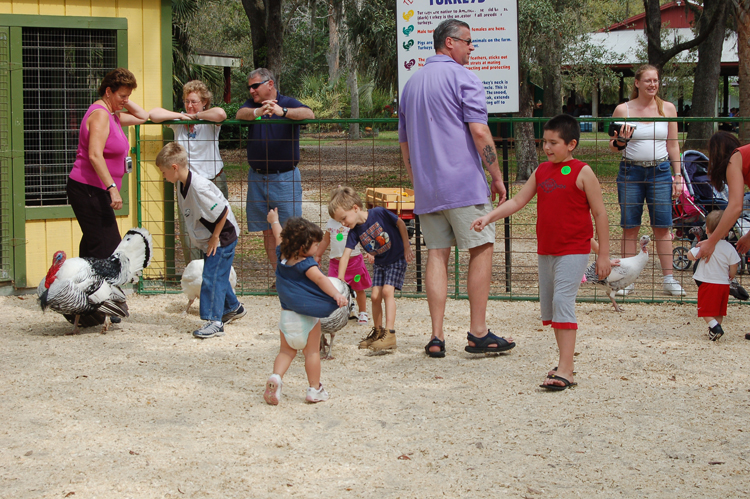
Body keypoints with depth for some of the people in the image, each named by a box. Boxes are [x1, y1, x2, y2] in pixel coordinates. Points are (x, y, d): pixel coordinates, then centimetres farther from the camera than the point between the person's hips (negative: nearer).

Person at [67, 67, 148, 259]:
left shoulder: (112, 115, 18)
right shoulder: (100, 114, -13)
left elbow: (142, 117, 30)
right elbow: (95, 155, -24)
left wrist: (125, 102, 14)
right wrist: (112, 187, -28)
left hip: (96, 191, 11)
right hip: (88, 190, -11)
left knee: (91, 246, 10)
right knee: (108, 247, -16)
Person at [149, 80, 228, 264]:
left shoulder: (210, 121, -4)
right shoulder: (178, 121, 4)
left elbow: (220, 114, -28)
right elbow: (153, 114, -5)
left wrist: (196, 116, -13)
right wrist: (181, 116, -7)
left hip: (214, 181, -2)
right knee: (187, 231, -2)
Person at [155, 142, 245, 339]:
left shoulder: (198, 188, -30)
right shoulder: (182, 185, 0)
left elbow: (222, 212, -28)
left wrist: (215, 238, -18)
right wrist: (205, 238, 11)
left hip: (222, 238, -10)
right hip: (208, 239, 10)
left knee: (212, 277, -10)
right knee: (217, 276, 19)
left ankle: (214, 321, -6)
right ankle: (233, 308, 38)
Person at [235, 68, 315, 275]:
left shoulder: (288, 103, -2)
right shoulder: (252, 105, 9)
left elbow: (309, 114, -22)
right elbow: (240, 114, -13)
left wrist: (282, 111, -39)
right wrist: (258, 112, -35)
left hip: (285, 178, -4)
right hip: (257, 178, 4)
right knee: (268, 232, 6)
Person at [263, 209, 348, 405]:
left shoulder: (282, 255, 3)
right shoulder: (306, 264, -18)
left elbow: (279, 238, 23)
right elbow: (320, 279, -33)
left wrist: (274, 221, 42)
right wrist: (336, 294, -44)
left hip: (286, 314, 6)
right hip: (308, 316, -6)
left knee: (286, 351, 14)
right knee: (312, 352, 7)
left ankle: (276, 376, -10)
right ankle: (314, 389, 12)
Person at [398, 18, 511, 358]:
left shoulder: (411, 84, 18)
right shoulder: (462, 77, -5)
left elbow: (404, 142, 22)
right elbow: (479, 131, -14)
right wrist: (497, 176, -7)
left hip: (426, 188, 7)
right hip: (463, 182, -7)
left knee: (437, 254, 7)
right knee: (481, 250, 1)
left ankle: (436, 336, 1)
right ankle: (478, 333, -1)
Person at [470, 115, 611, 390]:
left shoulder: (582, 172, -8)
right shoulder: (542, 171, 10)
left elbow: (600, 214, -5)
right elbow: (517, 200, 13)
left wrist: (603, 254, -6)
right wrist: (489, 217, -1)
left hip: (573, 251, -8)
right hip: (545, 250, 8)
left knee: (563, 300, -17)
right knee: (548, 305, 11)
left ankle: (565, 371, -20)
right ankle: (566, 363, 22)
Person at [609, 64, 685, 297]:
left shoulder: (668, 108, 5)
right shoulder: (623, 110, 1)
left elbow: (673, 145, 9)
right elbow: (612, 146, 7)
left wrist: (678, 176, 4)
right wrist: (620, 141, -16)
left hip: (660, 172, 1)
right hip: (631, 171, -1)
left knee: (662, 226, 0)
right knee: (630, 227, 2)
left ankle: (669, 279, 6)